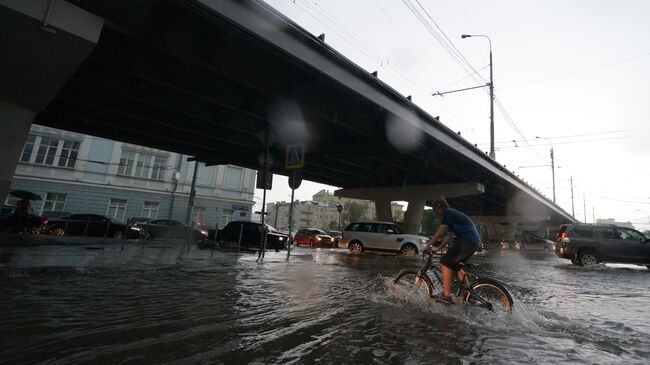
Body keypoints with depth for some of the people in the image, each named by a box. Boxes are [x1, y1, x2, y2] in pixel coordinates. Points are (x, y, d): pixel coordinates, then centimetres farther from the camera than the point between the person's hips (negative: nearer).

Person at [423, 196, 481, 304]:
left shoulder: (448, 213, -6)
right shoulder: (453, 214, 24)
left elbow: (439, 233, -10)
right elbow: (450, 236, 25)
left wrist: (428, 245, -2)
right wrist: (438, 248, 24)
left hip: (467, 241, -10)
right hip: (475, 242, 10)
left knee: (445, 262, -7)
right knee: (454, 264, 19)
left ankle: (446, 295, -9)